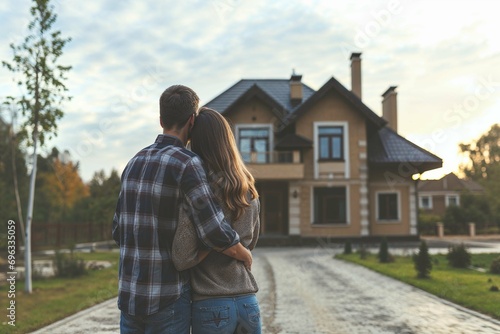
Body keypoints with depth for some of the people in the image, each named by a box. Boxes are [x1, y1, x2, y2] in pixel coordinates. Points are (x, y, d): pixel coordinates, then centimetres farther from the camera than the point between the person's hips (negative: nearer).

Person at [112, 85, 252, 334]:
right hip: (167, 298, -7)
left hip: (129, 295, 7)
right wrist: (246, 256, -2)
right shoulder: (186, 163, -15)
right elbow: (218, 235, -22)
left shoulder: (134, 164, 9)